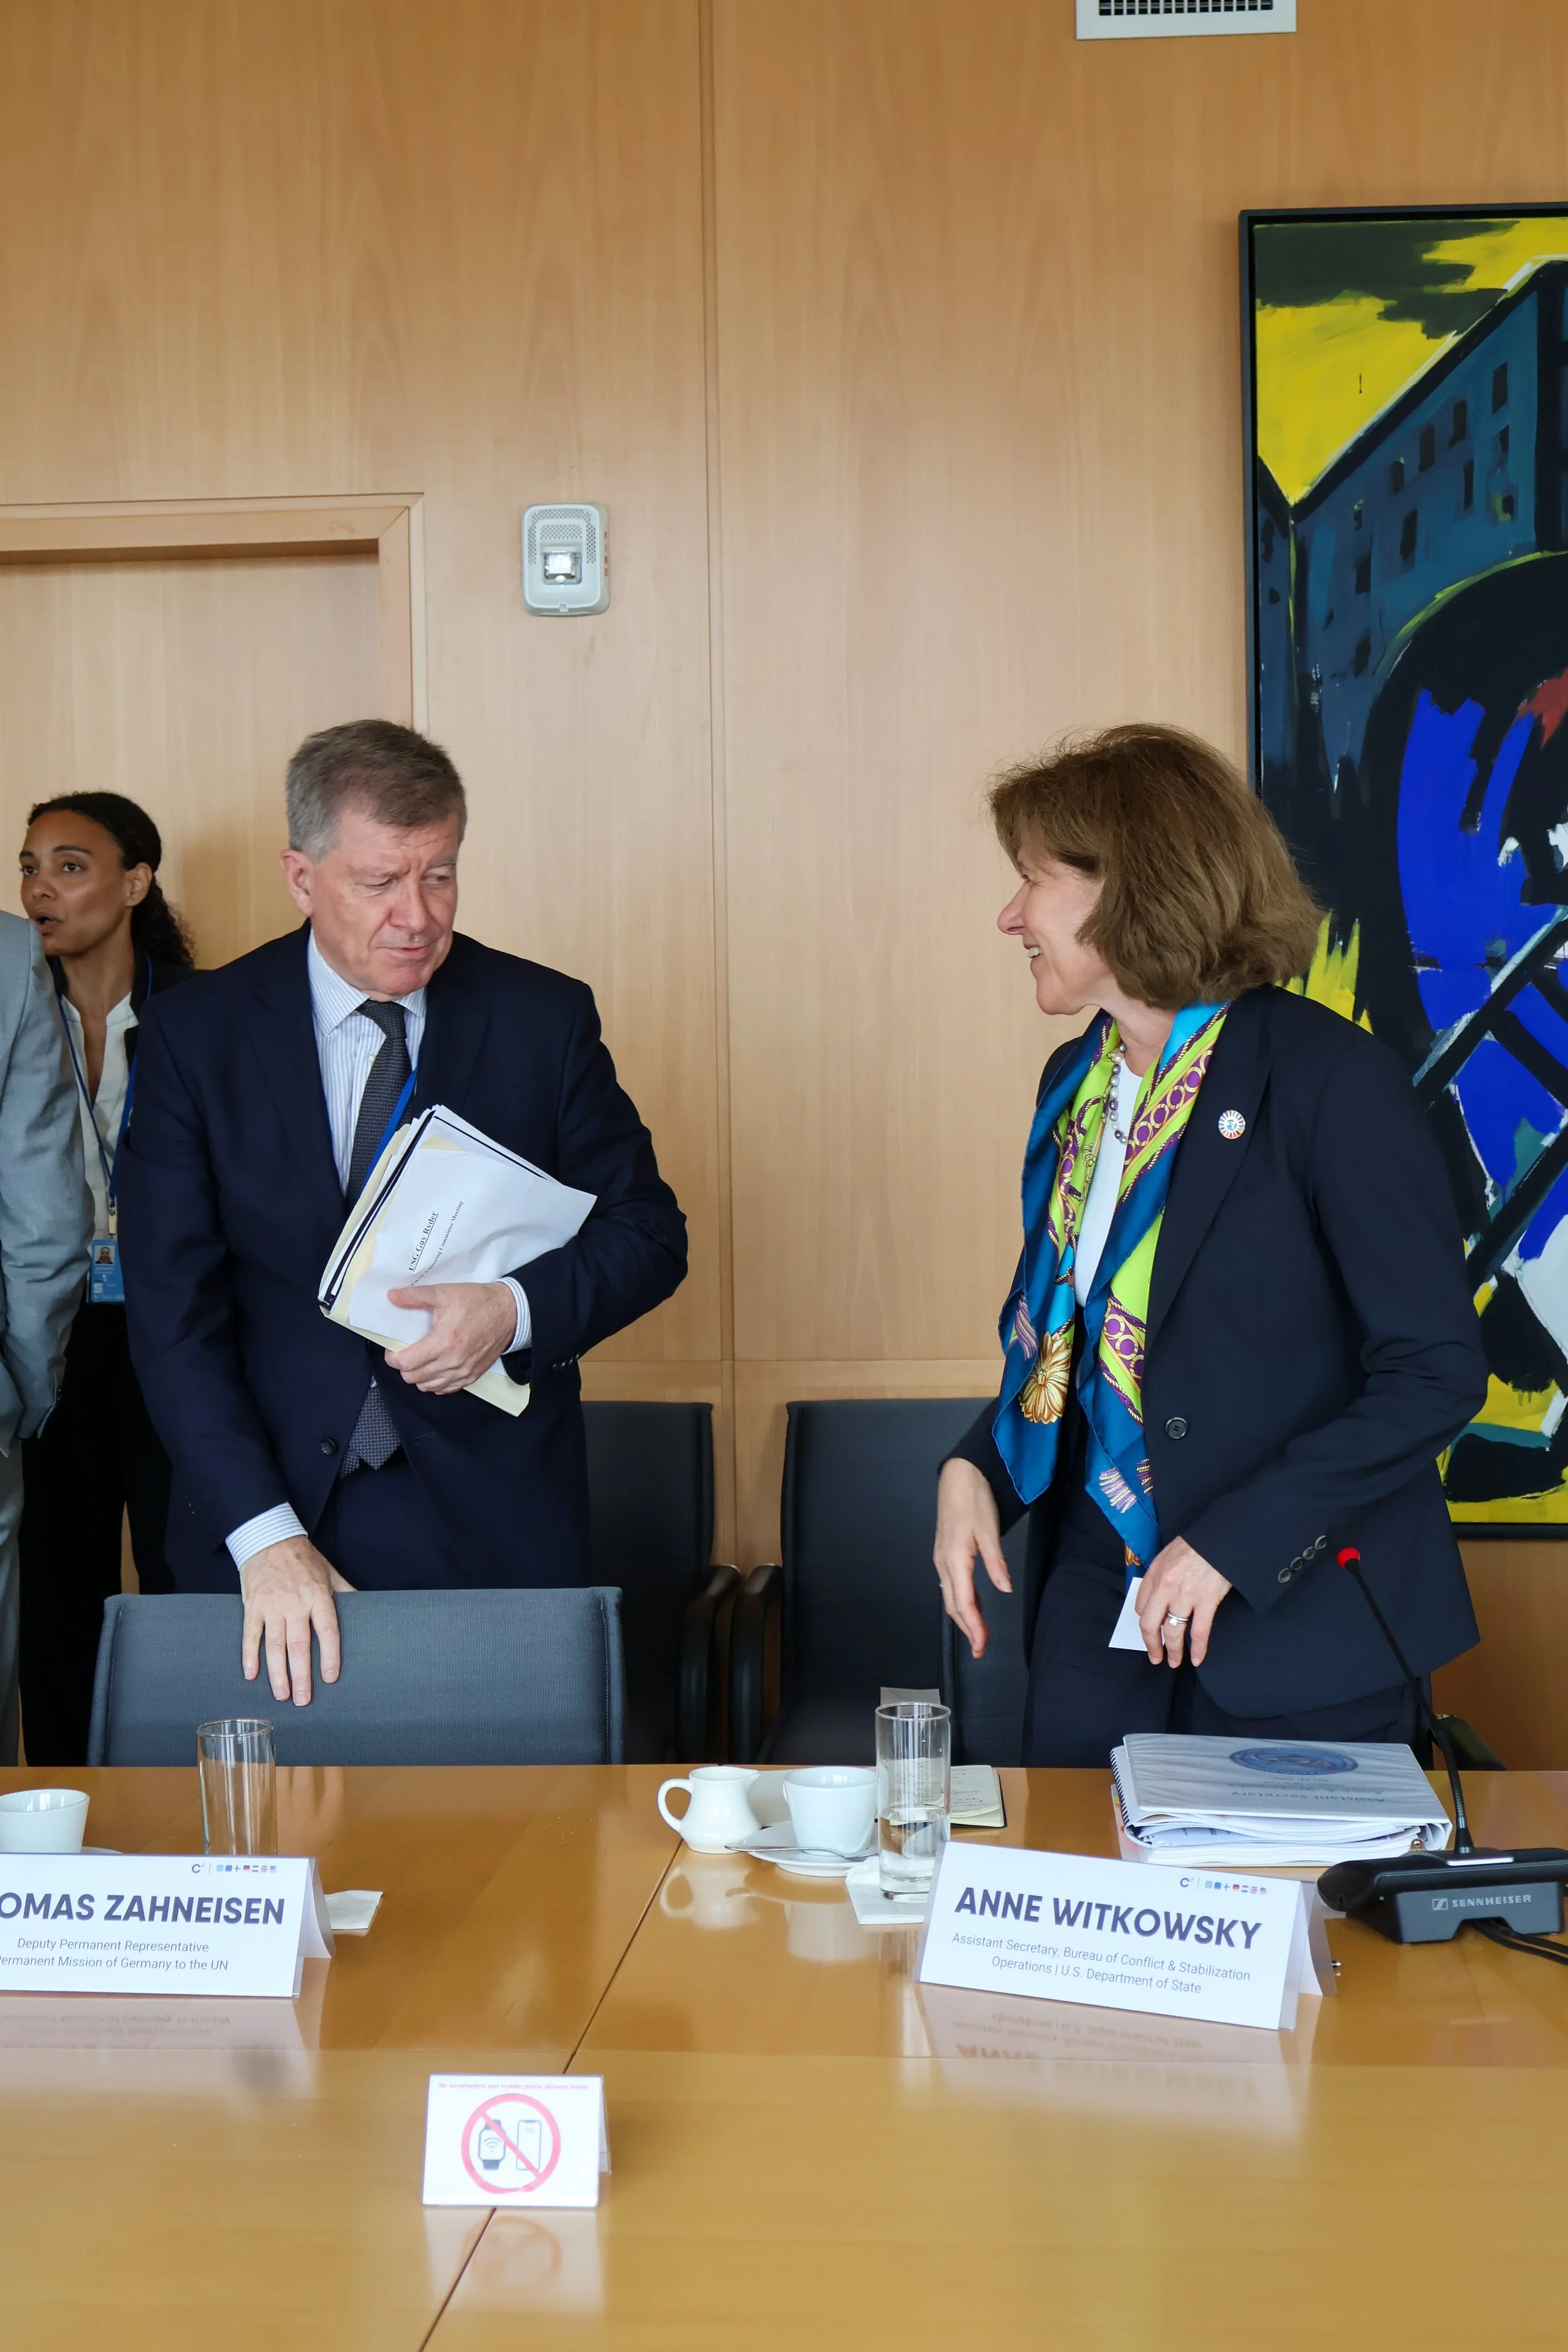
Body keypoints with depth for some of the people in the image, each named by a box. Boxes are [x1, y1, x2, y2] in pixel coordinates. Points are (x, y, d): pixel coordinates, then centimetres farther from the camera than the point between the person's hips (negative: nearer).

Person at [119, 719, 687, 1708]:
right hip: (268, 1516, 0)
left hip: (498, 1525, 1)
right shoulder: (195, 1033, -1)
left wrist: (517, 1310, -14)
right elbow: (174, 1310, -6)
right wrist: (263, 1535, -17)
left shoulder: (545, 1016, 2)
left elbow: (650, 1232, 8)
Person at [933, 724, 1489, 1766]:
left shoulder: (1328, 1076, -14)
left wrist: (1235, 1542, -20)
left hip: (1294, 1629, -6)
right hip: (1099, 1602, 6)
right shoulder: (1078, 1083, 8)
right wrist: (977, 1468, -1)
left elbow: (1438, 1369, -16)